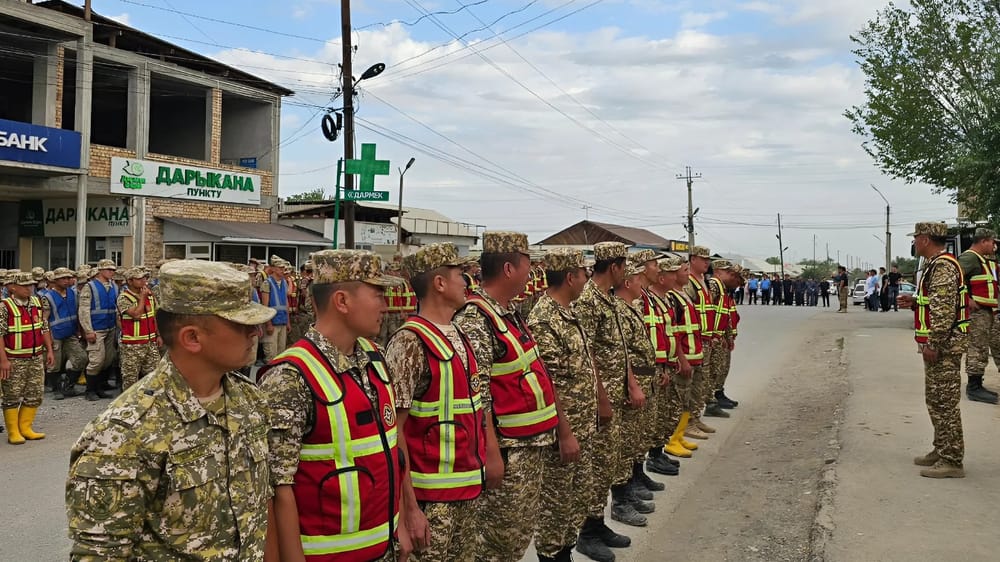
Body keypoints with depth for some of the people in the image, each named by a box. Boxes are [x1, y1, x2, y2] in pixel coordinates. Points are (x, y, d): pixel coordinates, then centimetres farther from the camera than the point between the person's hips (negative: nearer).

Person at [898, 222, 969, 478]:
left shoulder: (943, 266, -17)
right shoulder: (937, 265, 17)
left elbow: (945, 308, -24)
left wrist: (934, 344, -23)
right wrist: (915, 303, 11)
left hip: (943, 345, -11)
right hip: (939, 344, 11)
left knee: (944, 402, -6)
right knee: (936, 400, 17)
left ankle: (951, 461, -1)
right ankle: (941, 450, 26)